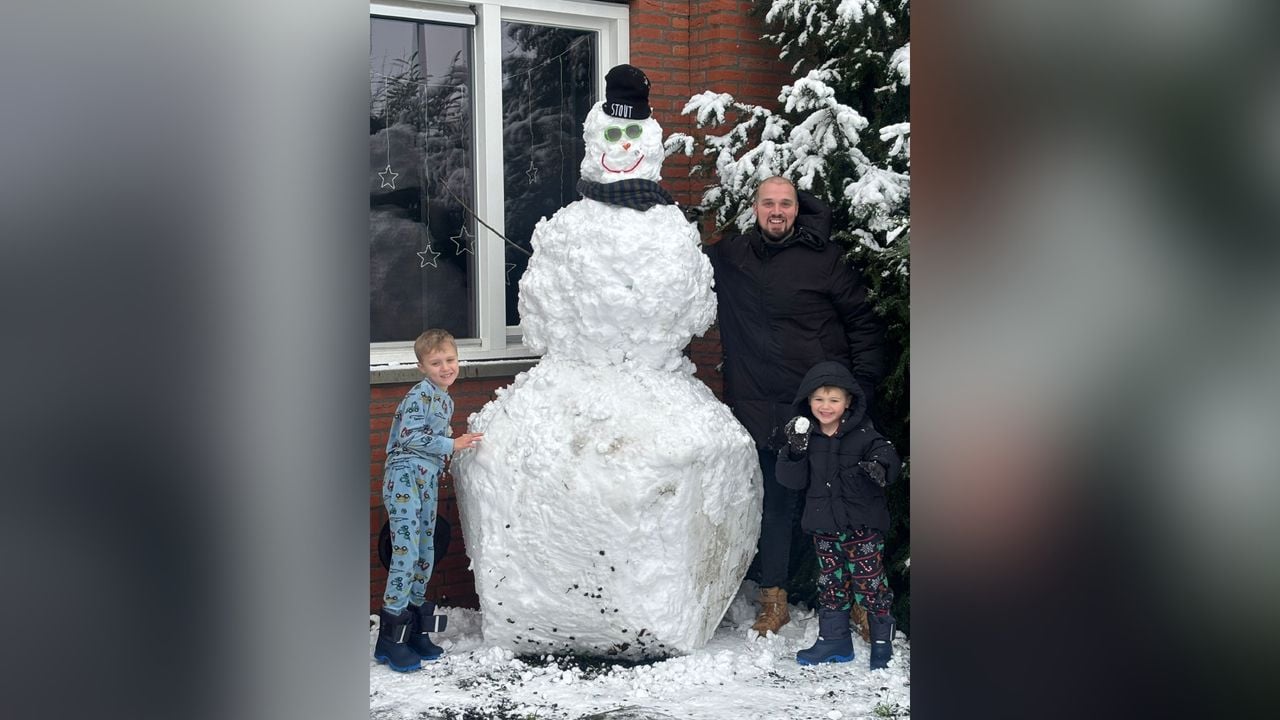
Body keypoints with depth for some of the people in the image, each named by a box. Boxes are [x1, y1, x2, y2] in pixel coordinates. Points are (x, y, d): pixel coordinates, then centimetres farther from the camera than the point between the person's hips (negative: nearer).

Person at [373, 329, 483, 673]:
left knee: (426, 555, 11)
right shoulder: (419, 394, -11)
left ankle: (415, 630, 22)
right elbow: (410, 435, -19)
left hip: (427, 480, 9)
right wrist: (452, 444, -17)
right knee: (406, 553, -13)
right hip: (404, 477, -9)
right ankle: (390, 638, -8)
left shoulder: (446, 400, 17)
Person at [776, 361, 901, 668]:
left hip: (862, 524, -4)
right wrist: (795, 452, -19)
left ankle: (882, 642, 13)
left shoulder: (863, 434, -8)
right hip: (823, 525, 4)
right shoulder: (805, 435, 1)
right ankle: (833, 640, 24)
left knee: (869, 581, 0)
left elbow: (888, 457, -14)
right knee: (831, 582, 13)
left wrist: (879, 466, -37)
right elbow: (793, 480, -1)